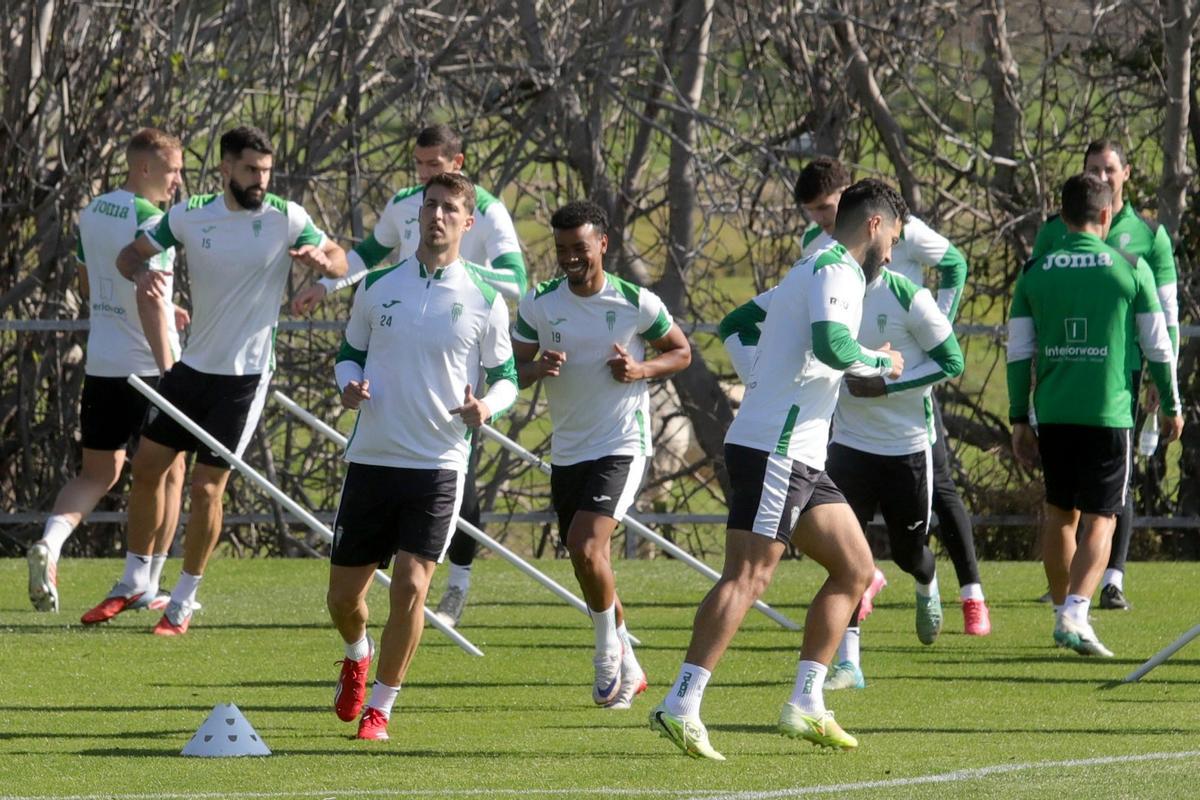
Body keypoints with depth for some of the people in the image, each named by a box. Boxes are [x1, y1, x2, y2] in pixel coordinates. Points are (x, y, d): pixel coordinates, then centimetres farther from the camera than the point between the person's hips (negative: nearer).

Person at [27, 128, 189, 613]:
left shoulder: (92, 214, 8)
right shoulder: (151, 222, -16)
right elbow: (149, 301, -23)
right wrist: (168, 368, -23)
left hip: (100, 367, 6)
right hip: (146, 368, -6)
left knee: (98, 473, 13)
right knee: (168, 473, 10)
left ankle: (50, 542, -15)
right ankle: (147, 587, 11)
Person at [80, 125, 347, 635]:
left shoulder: (287, 219, -9)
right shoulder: (191, 215, -2)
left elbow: (341, 263, -1)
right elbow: (129, 254, 5)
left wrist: (321, 259, -25)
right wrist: (141, 272, -20)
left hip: (245, 375, -4)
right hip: (193, 364, 4)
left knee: (206, 487, -5)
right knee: (147, 467, 7)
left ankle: (183, 602, 8)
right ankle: (133, 582, 24)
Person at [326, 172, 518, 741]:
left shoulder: (484, 299, 0)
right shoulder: (377, 287, 5)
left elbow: (506, 377, 6)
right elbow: (349, 352, 16)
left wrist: (486, 407, -16)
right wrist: (349, 385, -7)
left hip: (439, 464, -2)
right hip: (371, 458, 2)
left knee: (410, 587, -13)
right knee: (344, 594, 6)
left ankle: (381, 706, 3)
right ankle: (358, 656, 41)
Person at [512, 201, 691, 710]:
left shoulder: (637, 304, -7)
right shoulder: (539, 303, 0)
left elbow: (682, 352, 6)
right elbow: (512, 370, 4)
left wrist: (642, 370, -14)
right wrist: (537, 368, -19)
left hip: (621, 446, -5)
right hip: (566, 452, 5)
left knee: (586, 547, -22)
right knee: (586, 559, 11)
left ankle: (610, 651, 0)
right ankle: (627, 670, 29)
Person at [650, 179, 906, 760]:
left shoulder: (814, 271, 23)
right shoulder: (835, 271, -8)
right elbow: (831, 344, -25)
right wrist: (880, 362, -8)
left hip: (801, 460, 10)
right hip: (775, 448, -10)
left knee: (855, 569, 11)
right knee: (749, 575, -17)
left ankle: (805, 705, 9)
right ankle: (681, 707, -22)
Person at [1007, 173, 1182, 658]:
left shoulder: (1034, 272, 4)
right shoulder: (1129, 269, -3)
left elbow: (1019, 353, 5)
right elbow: (1158, 346, 2)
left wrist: (1019, 419, 13)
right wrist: (1171, 406, 15)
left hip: (1052, 414, 3)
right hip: (1107, 413, -3)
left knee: (1059, 513, 18)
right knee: (1100, 519, 0)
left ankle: (1063, 613, 26)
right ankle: (1076, 614, -18)